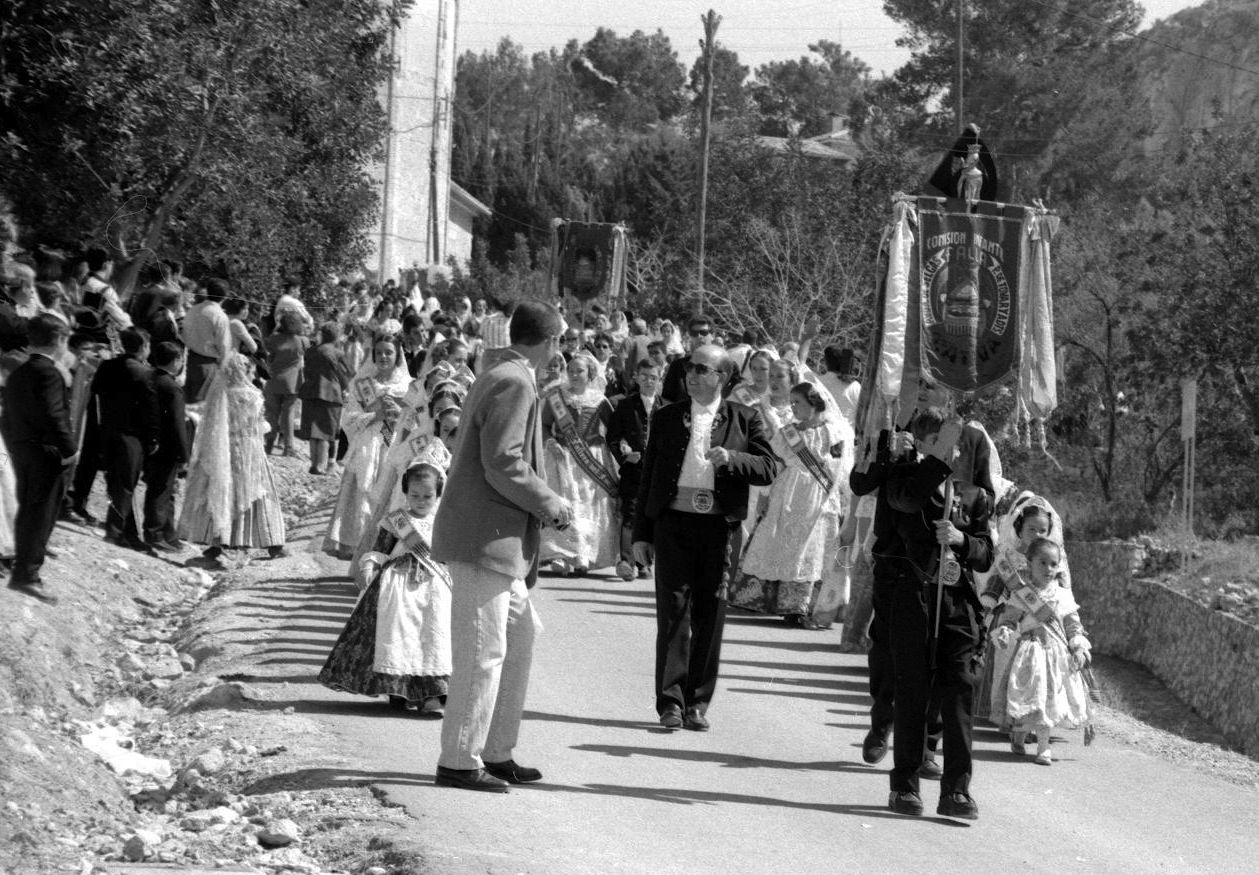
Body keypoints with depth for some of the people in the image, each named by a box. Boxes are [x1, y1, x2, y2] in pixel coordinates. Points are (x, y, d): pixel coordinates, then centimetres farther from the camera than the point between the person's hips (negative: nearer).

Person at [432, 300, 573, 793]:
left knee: (521, 633, 17)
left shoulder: (497, 379, 16)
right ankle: (459, 763, 1)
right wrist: (551, 506, -10)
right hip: (484, 540, -11)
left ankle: (496, 754, 23)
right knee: (483, 652, -5)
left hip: (493, 538, 11)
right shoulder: (514, 385, -16)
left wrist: (542, 504, 16)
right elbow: (503, 465, -22)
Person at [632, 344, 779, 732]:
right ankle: (670, 703, -3)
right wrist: (641, 533, 8)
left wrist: (732, 458, -19)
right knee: (673, 612, -4)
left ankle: (697, 704, 10)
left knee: (709, 616, 3)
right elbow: (648, 476, 13)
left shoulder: (744, 420, 8)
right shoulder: (666, 418, 12)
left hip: (719, 528, 0)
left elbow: (769, 468, -1)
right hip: (674, 523, 0)